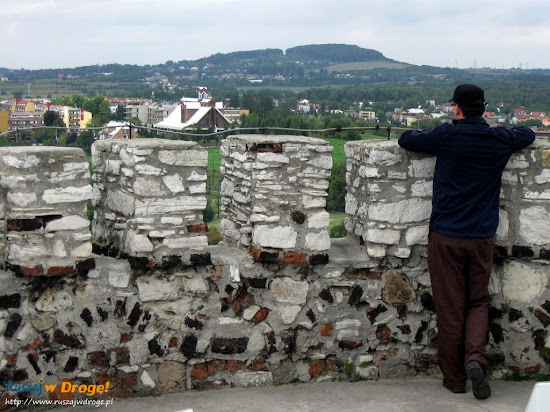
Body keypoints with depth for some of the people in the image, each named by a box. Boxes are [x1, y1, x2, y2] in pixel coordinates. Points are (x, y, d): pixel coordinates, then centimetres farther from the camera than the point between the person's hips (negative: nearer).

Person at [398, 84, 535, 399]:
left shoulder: (447, 135, -7)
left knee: (450, 309, 6)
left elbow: (406, 140, 6)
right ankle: (475, 357, -7)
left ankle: (454, 378, 14)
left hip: (446, 235, -2)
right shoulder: (500, 140, 3)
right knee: (478, 302, 16)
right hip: (482, 237, 2)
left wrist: (432, 135, 22)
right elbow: (529, 135, 25)